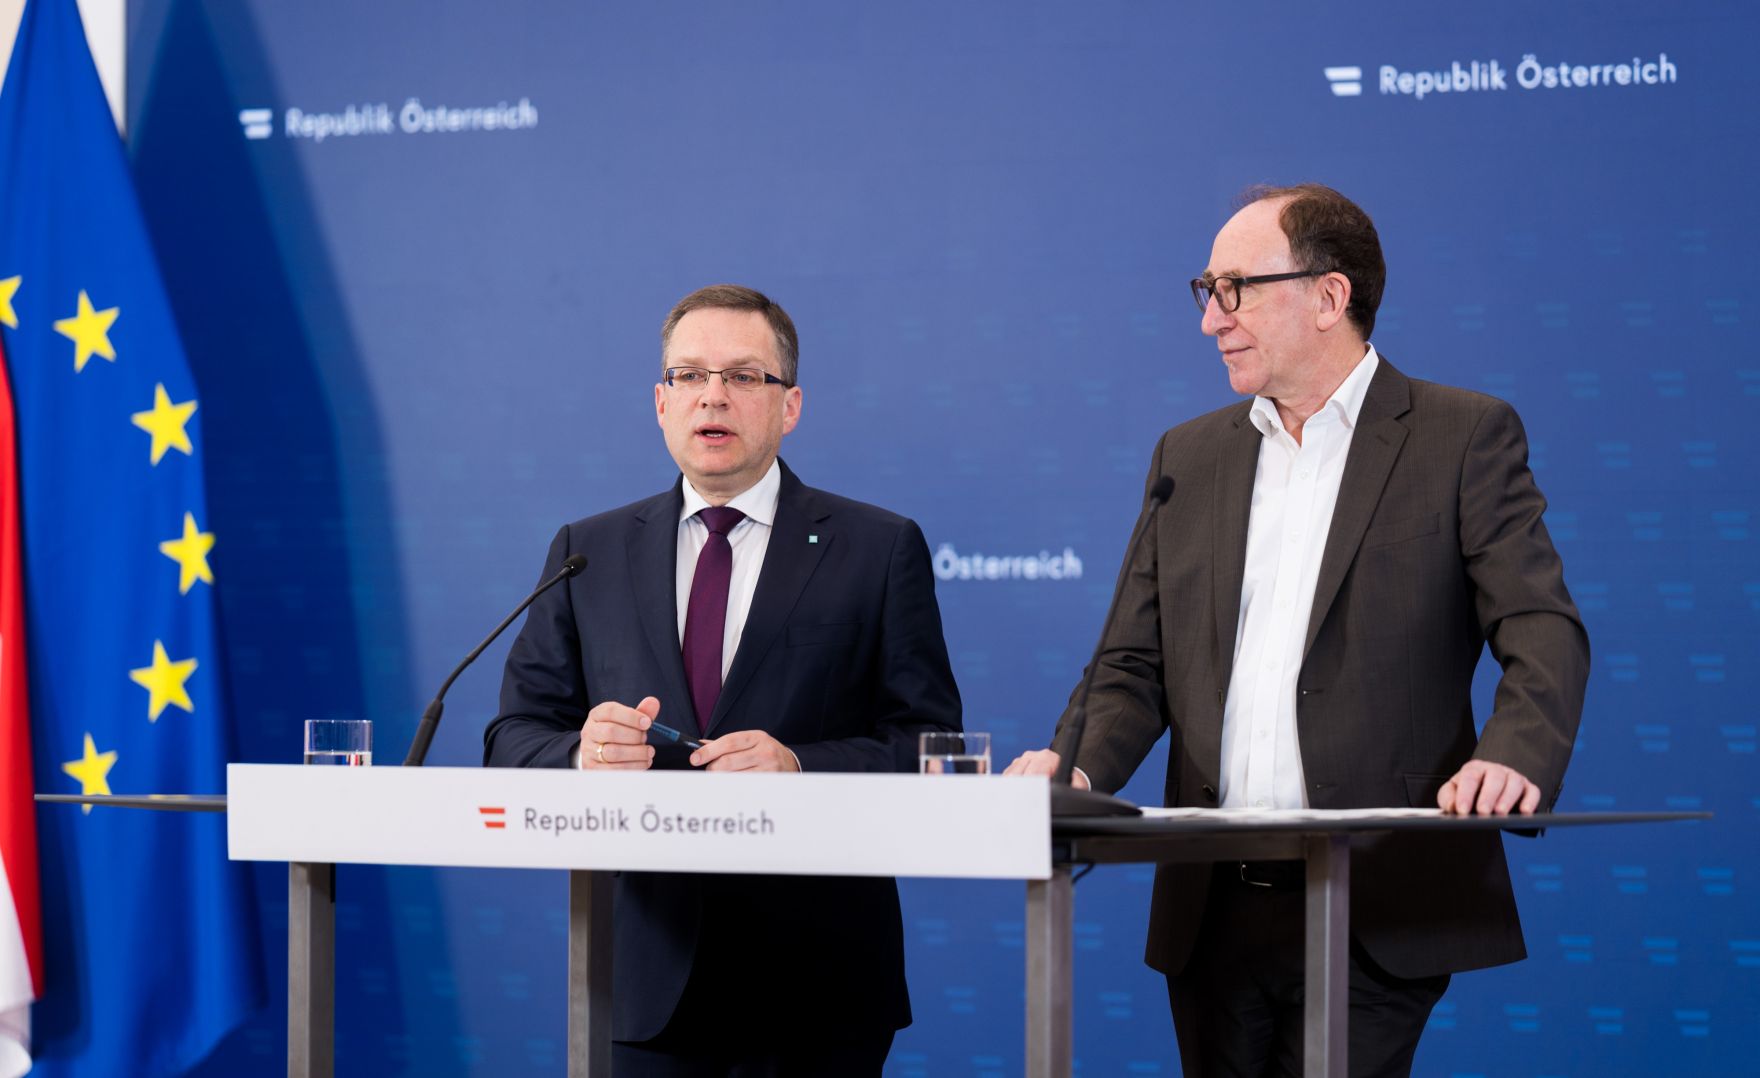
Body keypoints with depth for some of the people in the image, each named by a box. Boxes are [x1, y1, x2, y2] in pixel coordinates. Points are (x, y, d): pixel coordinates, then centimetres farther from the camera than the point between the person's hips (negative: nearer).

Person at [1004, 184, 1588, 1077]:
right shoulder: (1190, 457, 16)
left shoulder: (1465, 436, 1)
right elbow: (1136, 664, 14)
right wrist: (1081, 766, -7)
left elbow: (1543, 634, -8)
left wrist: (1512, 759, -28)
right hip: (1213, 913, 5)